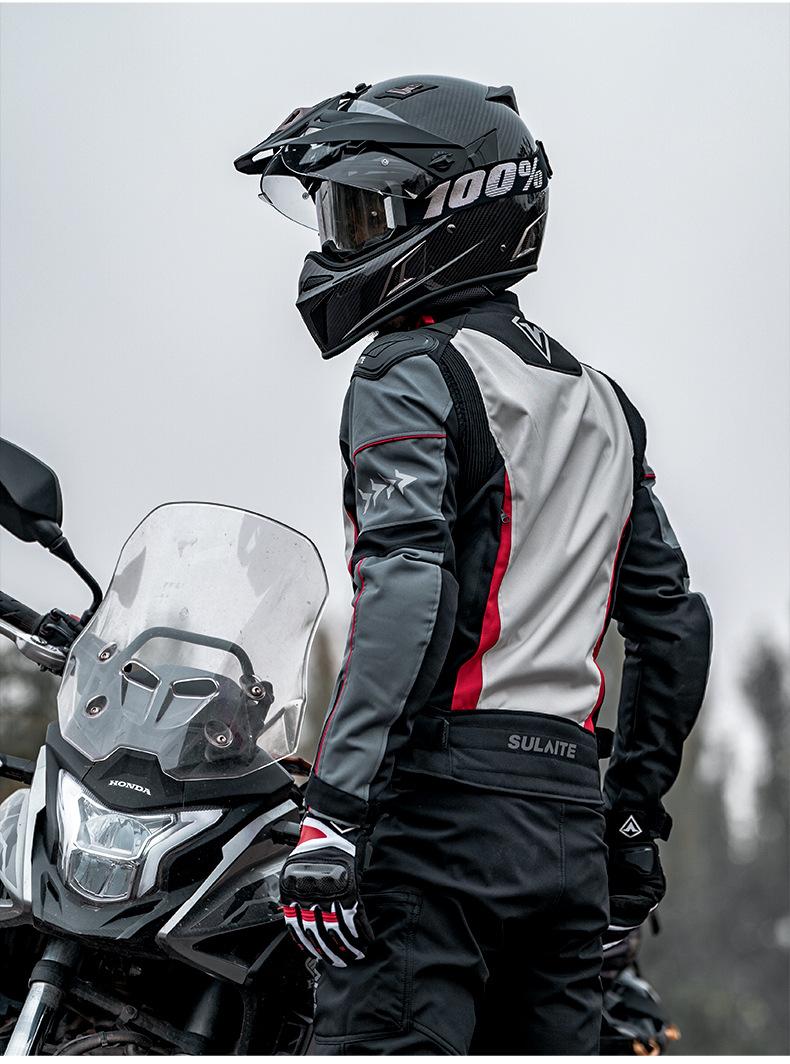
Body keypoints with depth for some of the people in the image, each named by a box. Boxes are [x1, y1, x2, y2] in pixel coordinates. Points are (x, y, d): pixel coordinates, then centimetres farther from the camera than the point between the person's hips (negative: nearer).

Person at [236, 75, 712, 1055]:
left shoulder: (415, 374, -4)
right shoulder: (602, 402, 21)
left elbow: (407, 595, -19)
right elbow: (674, 622, 23)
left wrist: (331, 815, -23)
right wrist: (637, 806, 28)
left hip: (442, 794, -8)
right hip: (571, 822, 8)